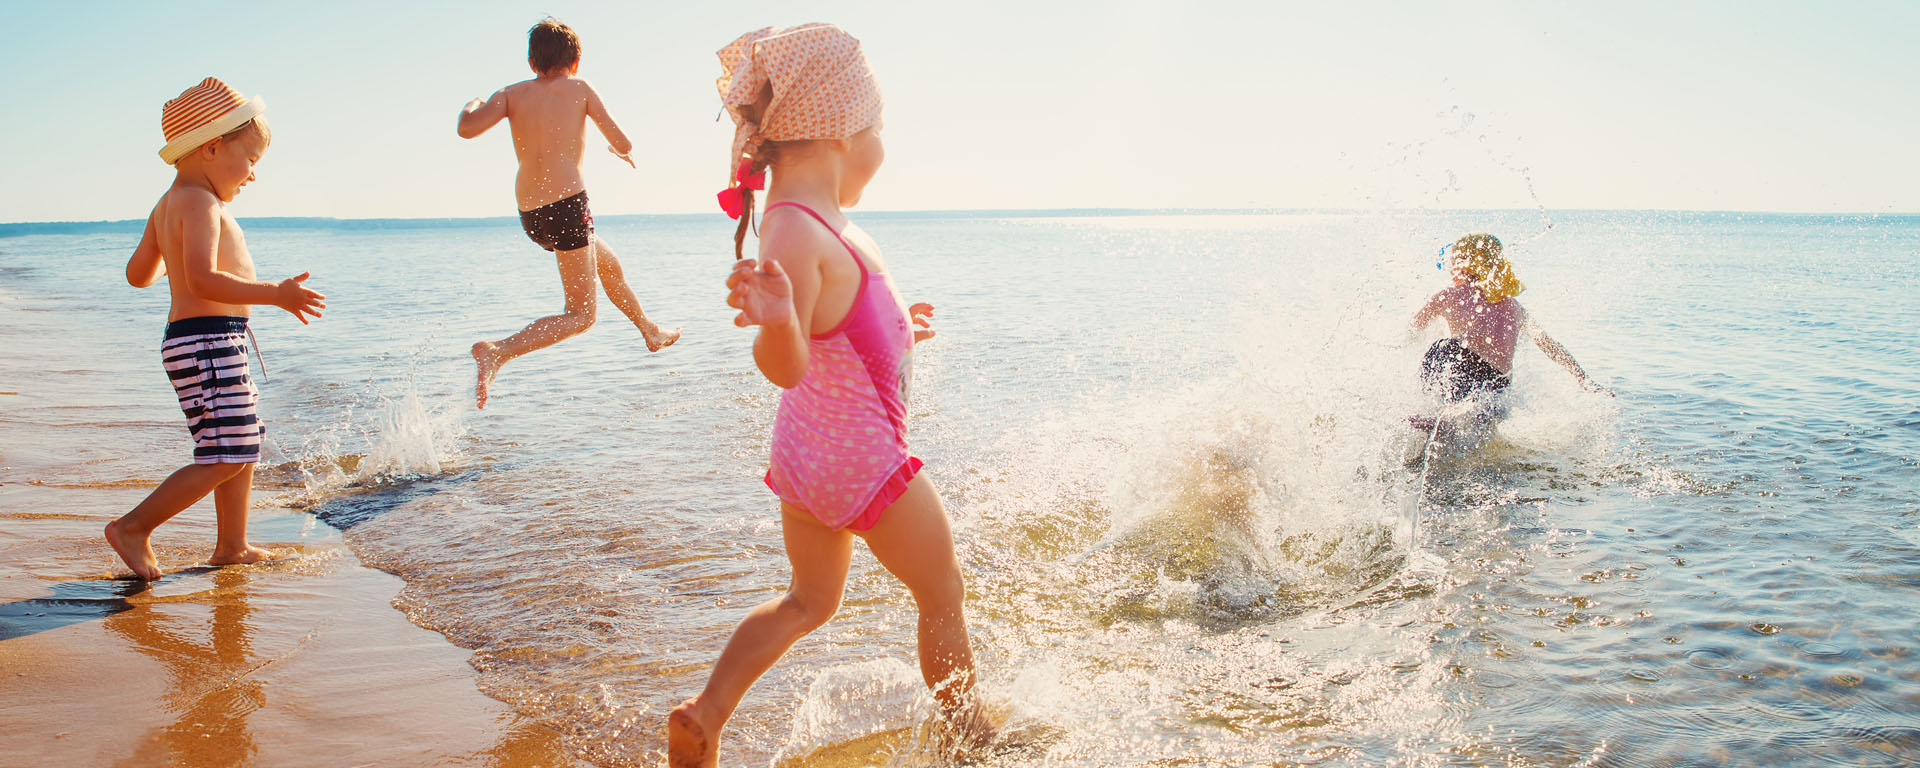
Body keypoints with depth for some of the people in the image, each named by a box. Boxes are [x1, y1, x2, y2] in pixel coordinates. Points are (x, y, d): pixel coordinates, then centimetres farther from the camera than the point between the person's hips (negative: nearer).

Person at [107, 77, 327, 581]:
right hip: (207, 340, -11)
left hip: (217, 345, 11)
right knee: (227, 457, -9)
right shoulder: (200, 204, -14)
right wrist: (275, 294, -29)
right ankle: (133, 528, 0)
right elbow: (203, 280, -27)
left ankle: (232, 546, 24)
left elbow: (138, 274, 23)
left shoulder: (167, 205, 17)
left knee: (244, 446, 16)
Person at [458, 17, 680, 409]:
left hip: (529, 215, 6)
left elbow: (467, 128, -10)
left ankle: (651, 332, 49)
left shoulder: (512, 93, 6)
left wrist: (473, 105, 12)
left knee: (609, 263, 29)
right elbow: (624, 145, 0)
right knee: (581, 315, -2)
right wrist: (620, 150, 24)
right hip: (567, 204, -6)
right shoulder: (578, 88, 1)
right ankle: (497, 351, -22)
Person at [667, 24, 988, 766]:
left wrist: (893, 329, 31)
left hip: (810, 450, 10)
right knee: (943, 595, 13)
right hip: (859, 455, -9)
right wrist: (775, 320, -57)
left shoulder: (812, 220, 3)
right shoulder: (797, 230, -28)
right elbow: (785, 365, -35)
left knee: (809, 601, 25)